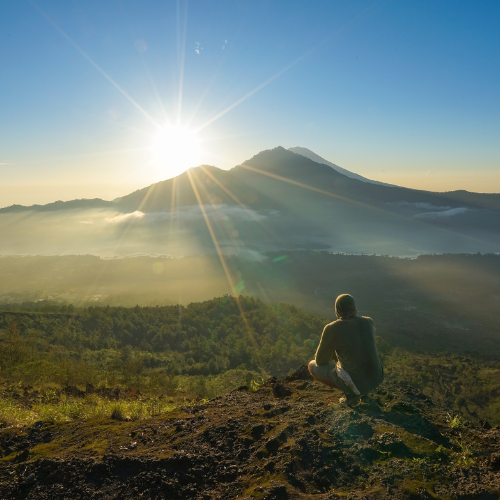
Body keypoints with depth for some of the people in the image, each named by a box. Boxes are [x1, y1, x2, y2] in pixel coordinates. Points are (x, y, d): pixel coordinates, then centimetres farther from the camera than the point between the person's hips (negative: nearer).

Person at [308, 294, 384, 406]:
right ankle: (361, 390, 19)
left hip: (354, 382, -6)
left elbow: (320, 361, -2)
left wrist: (330, 356, 23)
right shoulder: (369, 322, 0)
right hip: (376, 378, 6)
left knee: (312, 366, 16)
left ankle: (350, 392, 4)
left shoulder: (331, 329, -15)